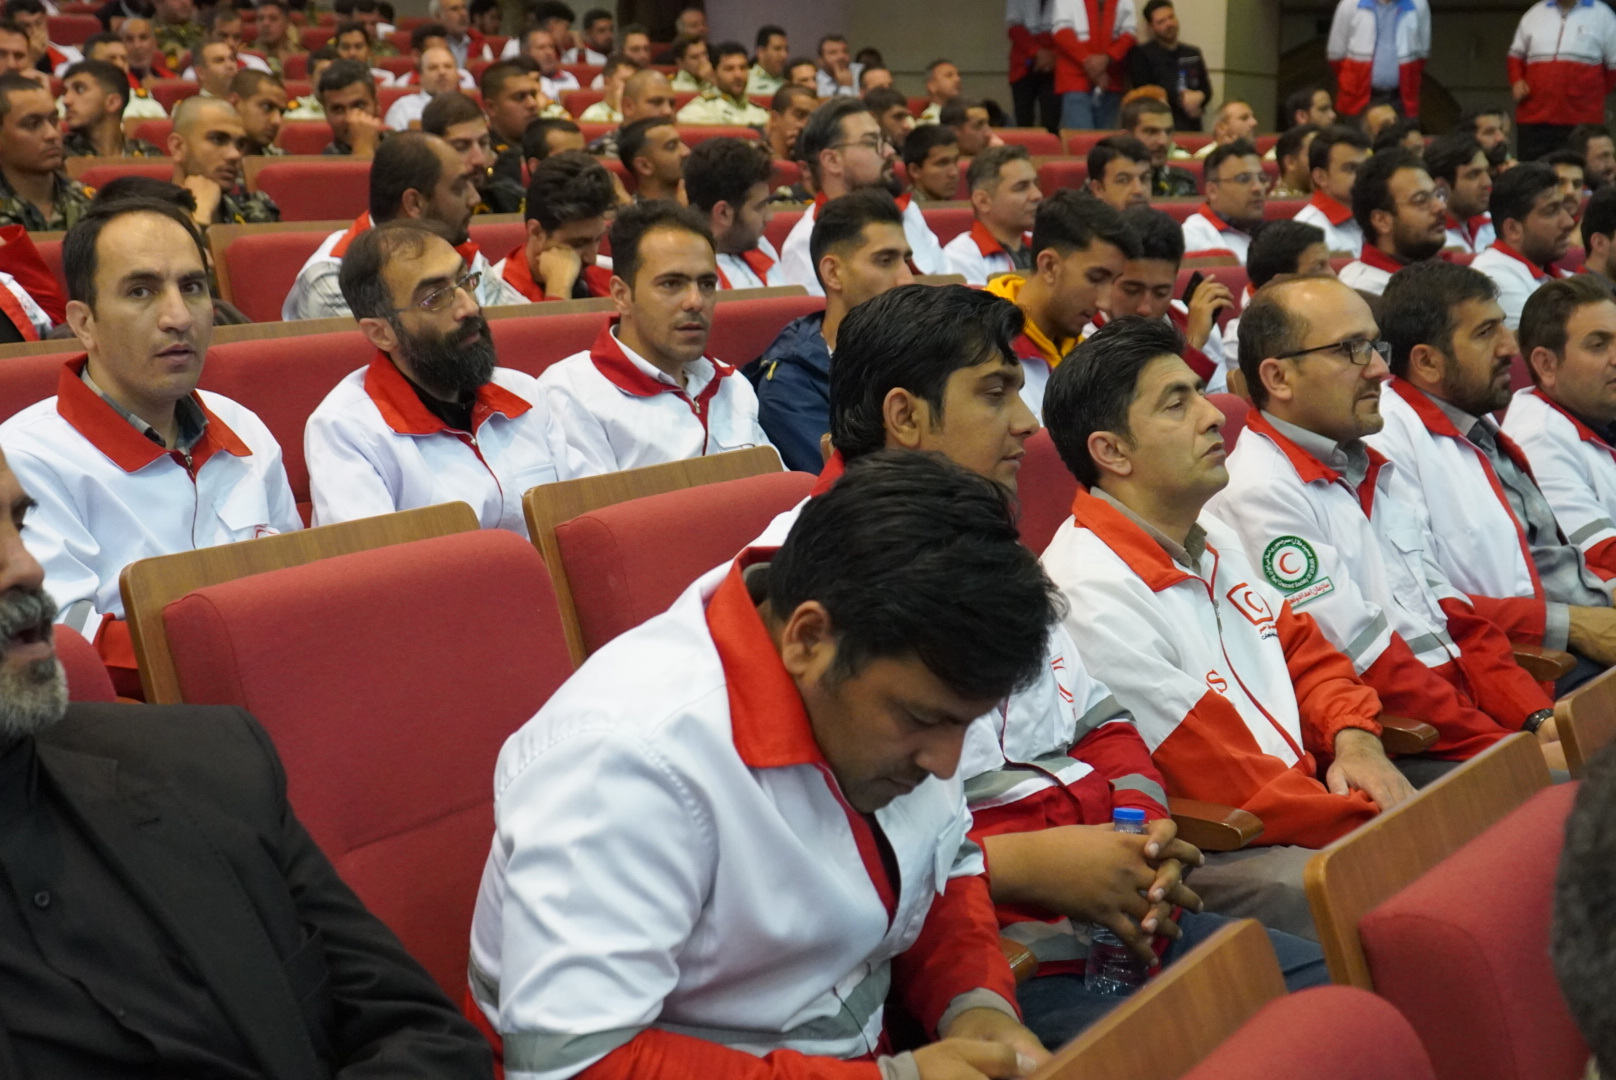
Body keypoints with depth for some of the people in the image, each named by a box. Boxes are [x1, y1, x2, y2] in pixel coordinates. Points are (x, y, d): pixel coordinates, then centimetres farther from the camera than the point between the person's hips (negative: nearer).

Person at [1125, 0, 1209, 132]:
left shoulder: (1193, 53, 21)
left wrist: (1199, 97, -7)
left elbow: (1206, 87, 17)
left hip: (1192, 125, 5)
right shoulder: (1140, 53, 3)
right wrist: (1180, 99, -7)